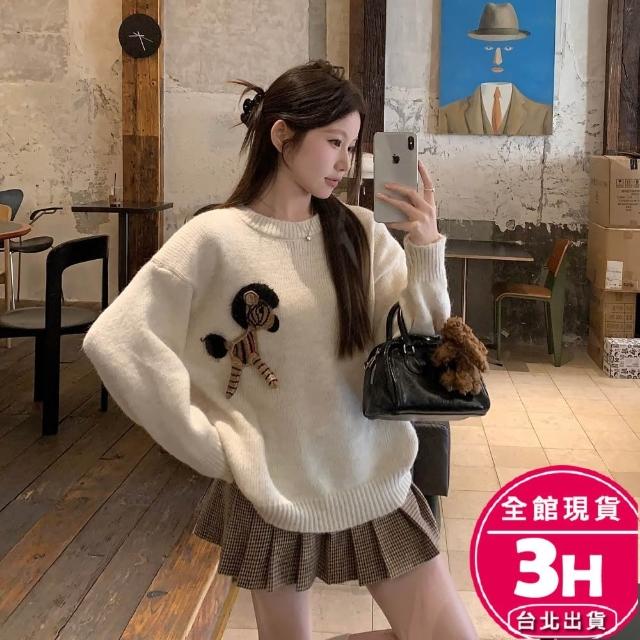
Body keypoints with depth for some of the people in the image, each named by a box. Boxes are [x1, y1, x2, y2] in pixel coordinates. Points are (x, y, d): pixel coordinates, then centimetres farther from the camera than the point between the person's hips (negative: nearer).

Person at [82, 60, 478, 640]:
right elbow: (115, 342, -16)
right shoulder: (217, 239, -12)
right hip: (273, 494, -3)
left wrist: (425, 250, -17)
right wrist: (212, 447, -13)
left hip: (376, 484, 3)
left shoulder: (362, 233, 0)